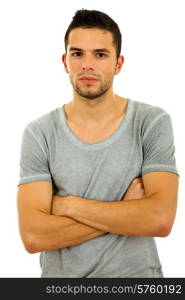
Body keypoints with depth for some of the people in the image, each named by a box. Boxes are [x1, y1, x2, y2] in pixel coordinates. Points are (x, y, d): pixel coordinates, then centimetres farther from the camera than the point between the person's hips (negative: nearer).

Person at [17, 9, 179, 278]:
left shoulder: (153, 123, -11)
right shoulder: (38, 134, -9)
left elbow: (161, 220, -21)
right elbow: (33, 236, -18)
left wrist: (68, 204, -17)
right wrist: (126, 211, -19)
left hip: (137, 274, 0)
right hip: (61, 275, 1)